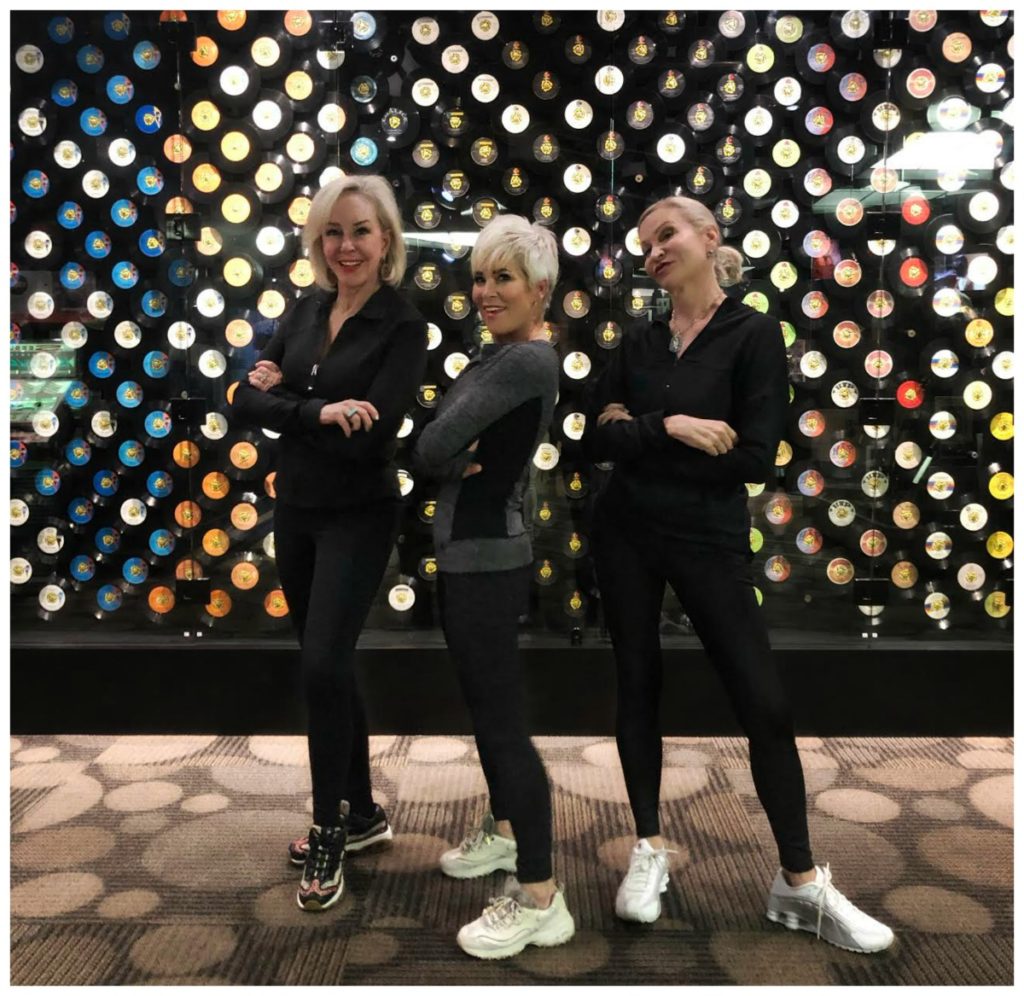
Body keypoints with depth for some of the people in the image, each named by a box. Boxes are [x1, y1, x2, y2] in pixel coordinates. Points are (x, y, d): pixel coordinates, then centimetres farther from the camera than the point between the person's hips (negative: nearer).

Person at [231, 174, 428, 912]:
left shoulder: (403, 326, -11)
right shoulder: (305, 313, 7)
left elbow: (370, 433, -21)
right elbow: (245, 400, -2)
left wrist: (284, 401, -14)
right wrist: (319, 412, -17)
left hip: (357, 517, -6)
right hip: (295, 510, 6)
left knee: (323, 666, -9)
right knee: (329, 665, 13)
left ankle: (330, 831, 12)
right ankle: (361, 811, 30)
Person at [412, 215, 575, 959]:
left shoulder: (529, 360, -19)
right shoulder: (503, 355, 12)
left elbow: (432, 448, -24)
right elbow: (438, 450, 10)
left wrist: (453, 457, -3)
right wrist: (460, 462, -11)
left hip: (489, 561, -10)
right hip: (468, 555, 10)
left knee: (506, 721, -3)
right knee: (483, 705, 22)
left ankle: (541, 899, 9)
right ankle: (504, 832, 42)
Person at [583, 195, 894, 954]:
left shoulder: (753, 333, -6)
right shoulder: (638, 344, 6)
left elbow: (755, 459, -16)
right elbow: (597, 438, -4)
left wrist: (640, 439, -10)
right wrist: (670, 427, -19)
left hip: (710, 540, -4)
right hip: (627, 535, 4)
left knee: (766, 703, -3)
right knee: (638, 686, 10)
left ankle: (801, 884, 14)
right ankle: (650, 853, 26)